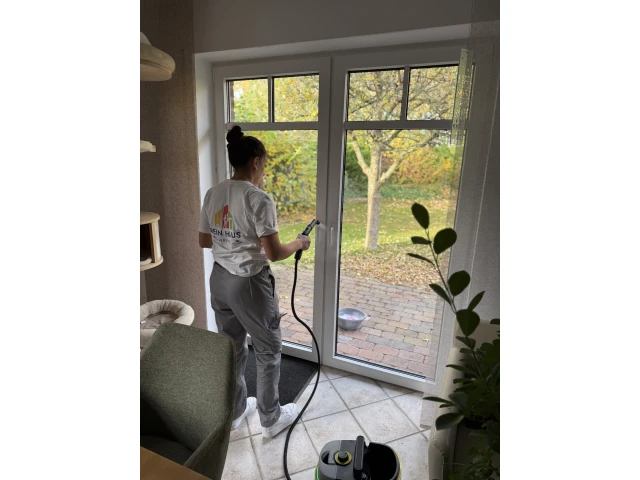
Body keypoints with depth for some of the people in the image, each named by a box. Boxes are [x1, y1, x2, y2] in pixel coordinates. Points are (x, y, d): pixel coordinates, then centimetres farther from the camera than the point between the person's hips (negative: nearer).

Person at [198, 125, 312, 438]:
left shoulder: (213, 194, 2)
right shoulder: (259, 199, -21)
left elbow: (204, 241, 10)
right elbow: (274, 253, -22)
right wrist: (298, 244, -4)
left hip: (220, 280, 8)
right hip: (249, 284, -7)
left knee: (230, 348, 23)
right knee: (268, 351, 14)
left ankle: (233, 412, 43)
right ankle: (271, 419, 32)